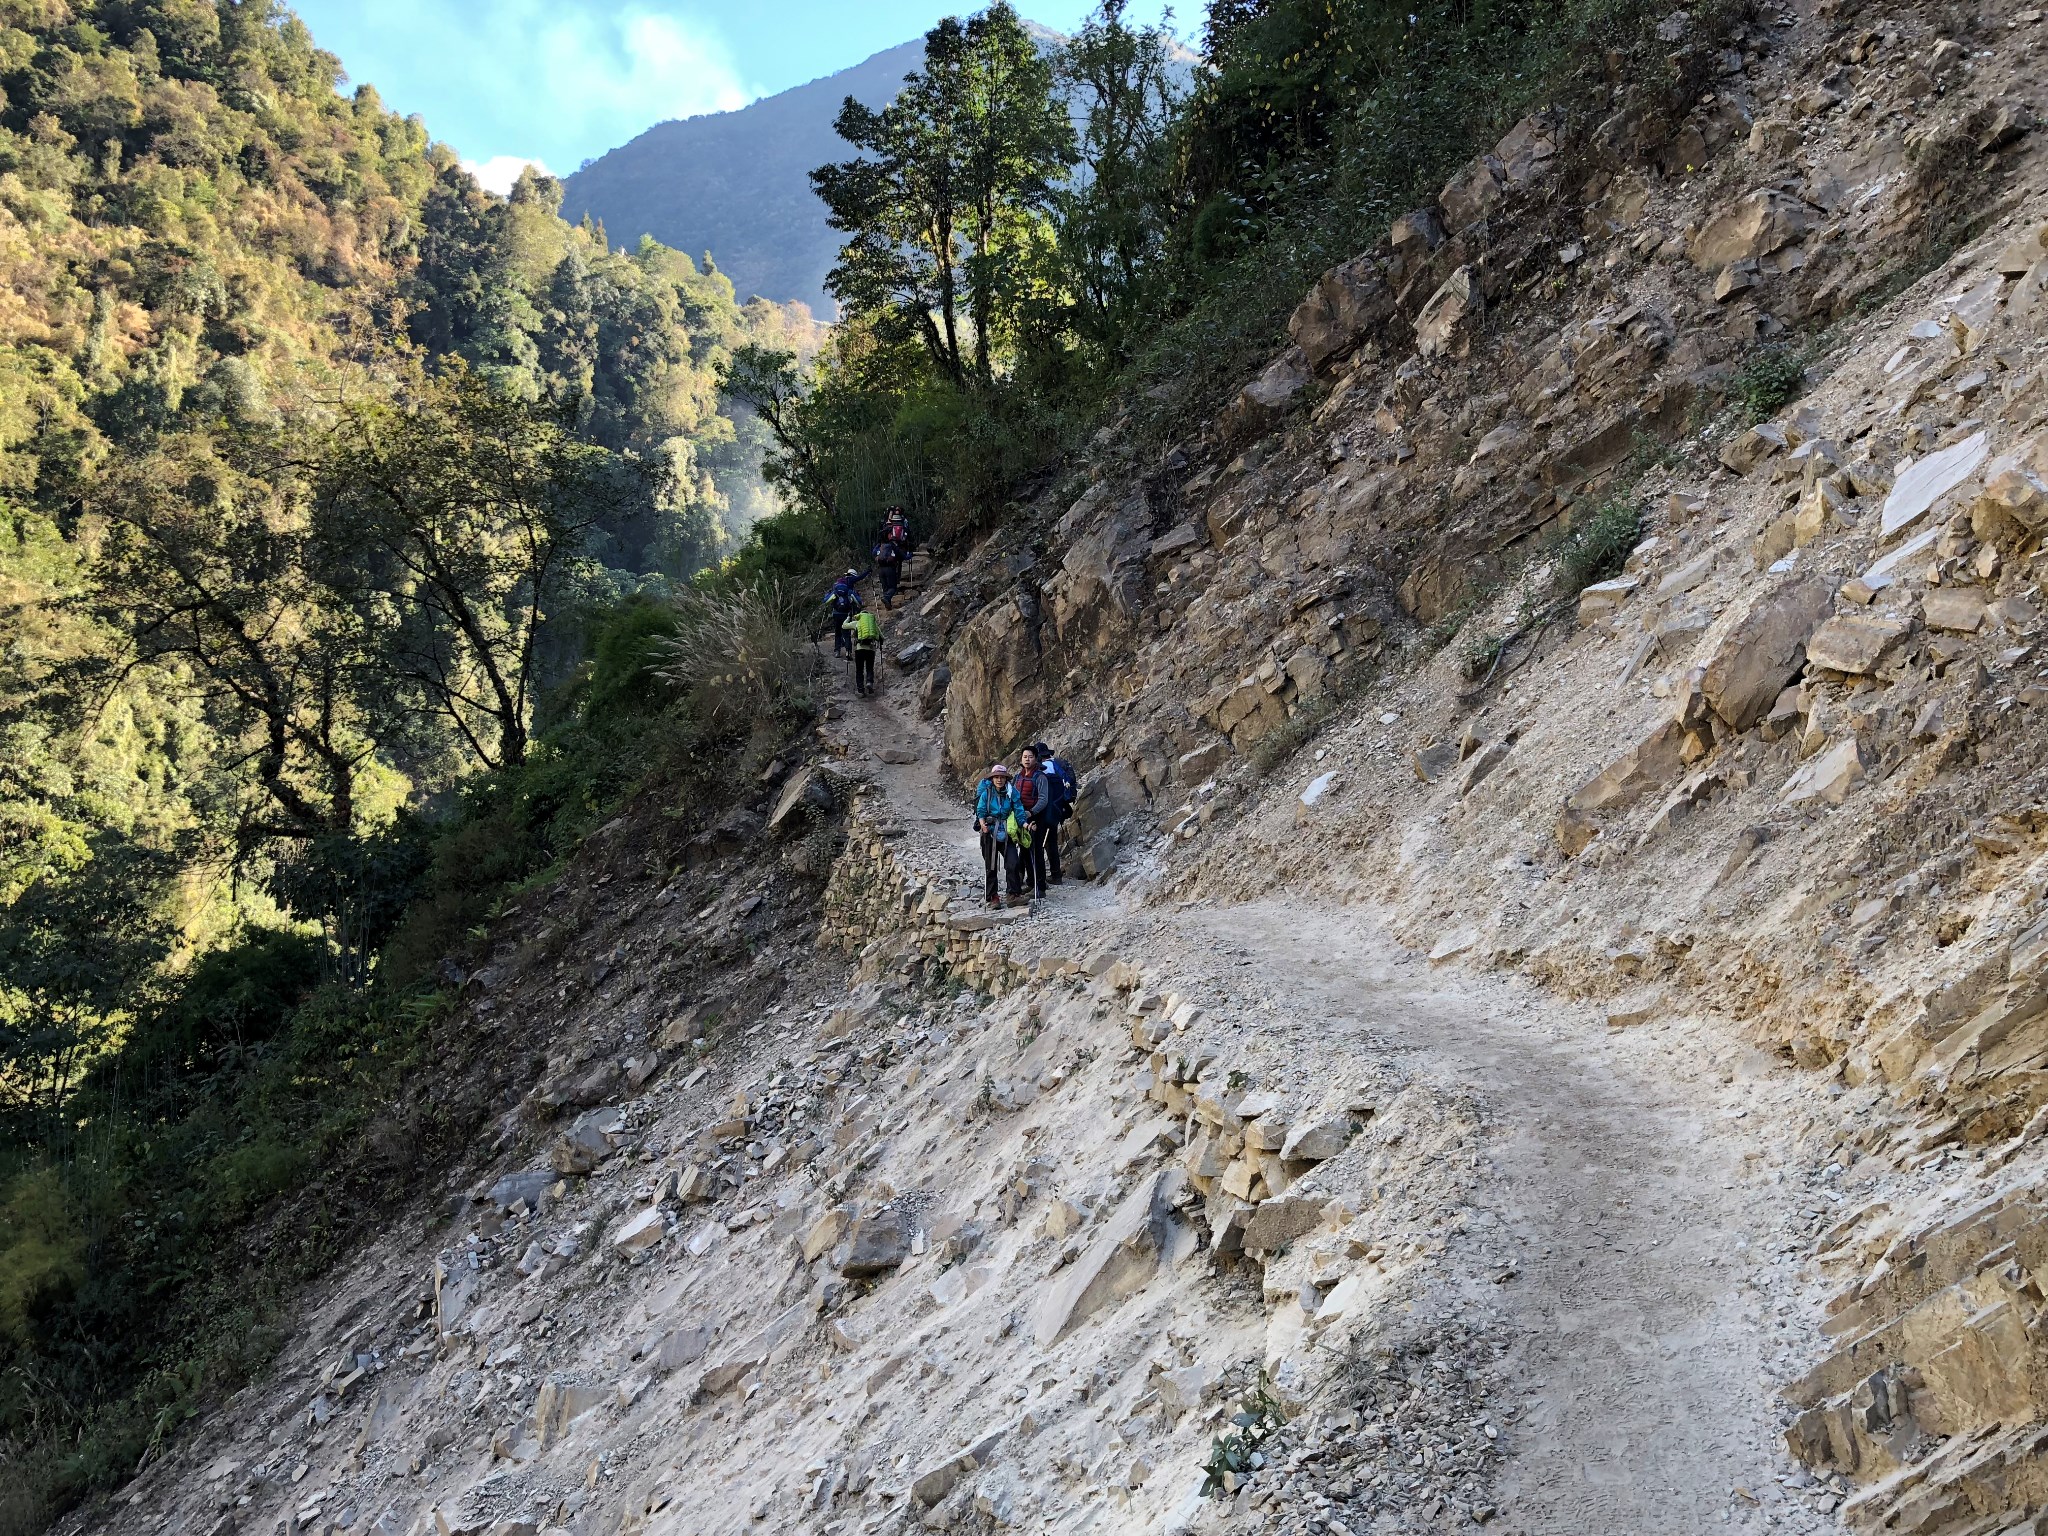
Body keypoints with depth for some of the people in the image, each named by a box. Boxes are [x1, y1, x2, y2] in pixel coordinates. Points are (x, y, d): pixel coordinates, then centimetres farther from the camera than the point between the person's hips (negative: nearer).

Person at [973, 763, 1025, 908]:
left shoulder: (1012, 792, 0)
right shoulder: (986, 793, -1)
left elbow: (1018, 810, 2)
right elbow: (980, 811, -4)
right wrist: (983, 824, -21)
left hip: (1007, 833, 0)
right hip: (990, 833, 0)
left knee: (1012, 863, -11)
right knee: (991, 866, 6)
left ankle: (1012, 892, 2)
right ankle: (992, 896, 14)